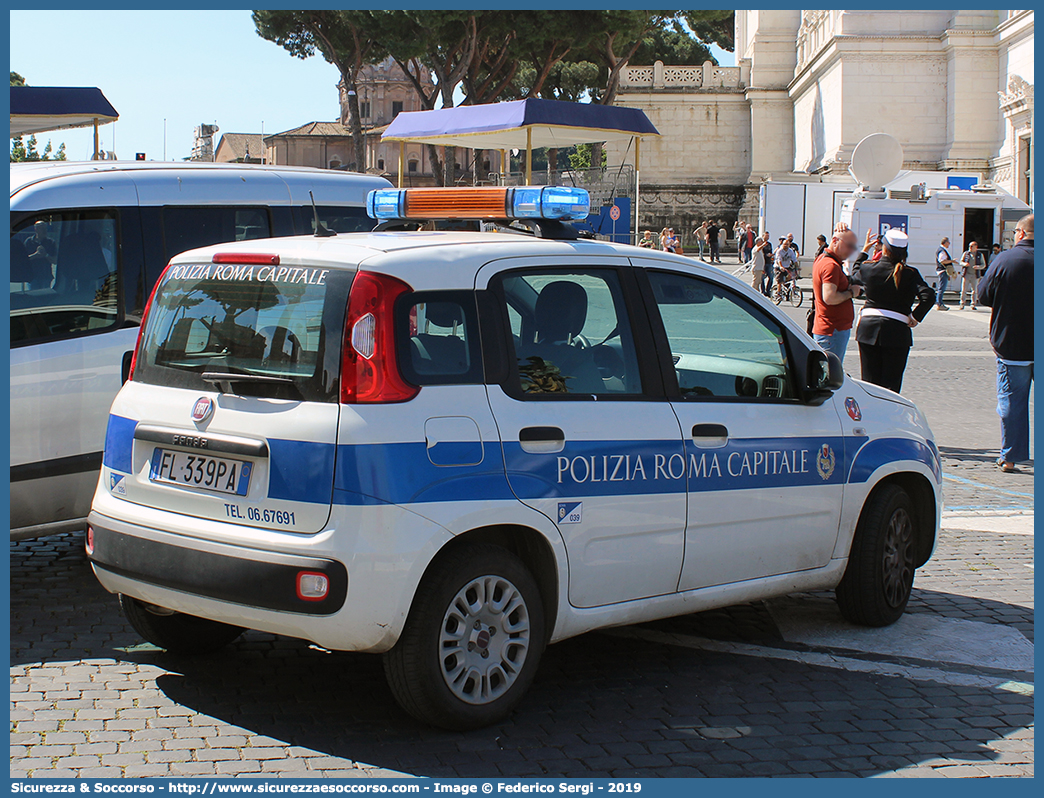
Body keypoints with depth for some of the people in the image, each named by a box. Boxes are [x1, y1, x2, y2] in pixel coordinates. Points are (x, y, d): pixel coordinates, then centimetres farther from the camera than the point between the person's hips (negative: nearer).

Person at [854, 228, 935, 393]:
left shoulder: (868, 268, -3)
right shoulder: (910, 274, -7)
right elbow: (928, 296, -19)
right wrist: (915, 317, -7)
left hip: (868, 328, 2)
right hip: (897, 330, -2)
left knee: (869, 381, 9)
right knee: (891, 384, 3)